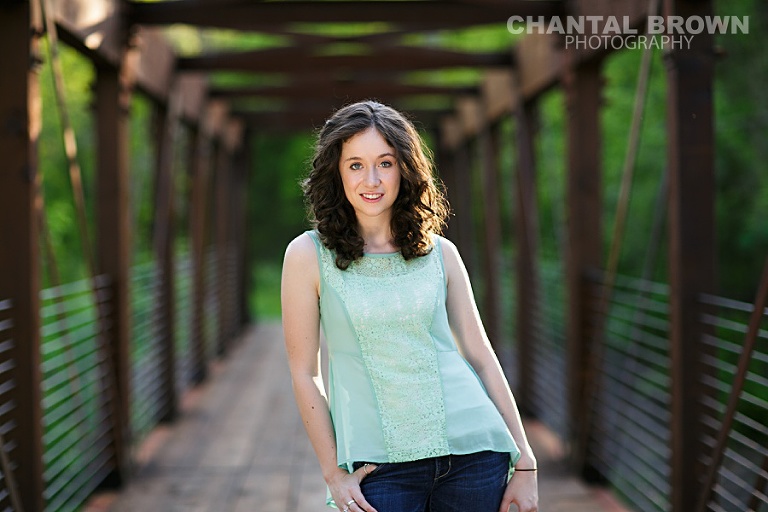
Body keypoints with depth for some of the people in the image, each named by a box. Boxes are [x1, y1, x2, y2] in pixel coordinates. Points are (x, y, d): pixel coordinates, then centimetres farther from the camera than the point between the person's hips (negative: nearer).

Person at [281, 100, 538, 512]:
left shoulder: (439, 253, 5)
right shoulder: (308, 255, -1)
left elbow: (480, 355, 8)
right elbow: (304, 373, 1)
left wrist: (524, 461, 7)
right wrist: (333, 474, -1)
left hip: (472, 449, 2)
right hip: (380, 467, -2)